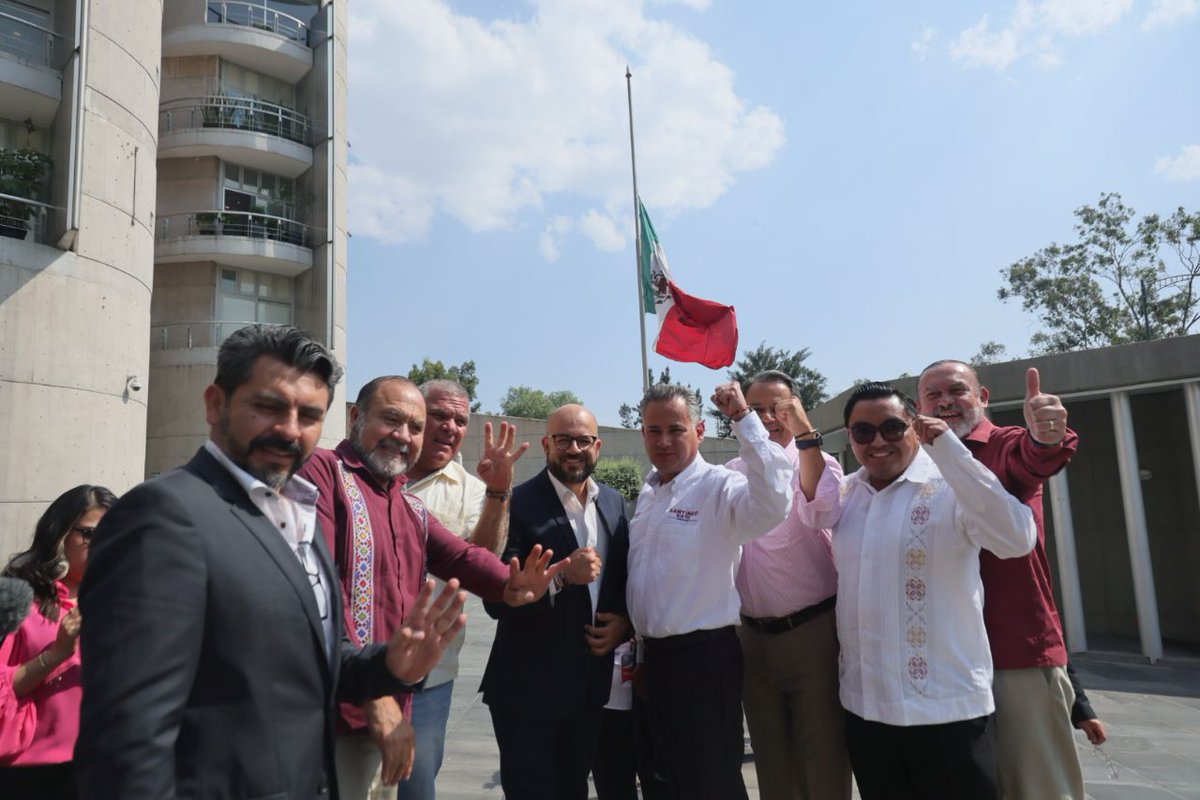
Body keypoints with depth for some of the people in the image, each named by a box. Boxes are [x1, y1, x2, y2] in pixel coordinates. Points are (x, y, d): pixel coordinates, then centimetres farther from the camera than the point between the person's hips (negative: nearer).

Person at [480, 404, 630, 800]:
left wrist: (624, 620, -5)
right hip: (528, 690, -5)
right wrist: (561, 575, -30)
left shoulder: (613, 502, 4)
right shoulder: (518, 504, -14)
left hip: (591, 687, 5)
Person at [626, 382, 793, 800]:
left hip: (704, 657, -8)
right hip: (653, 656, 8)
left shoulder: (720, 487, -15)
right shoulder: (647, 494, 9)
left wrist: (743, 419, -34)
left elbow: (773, 502, -36)